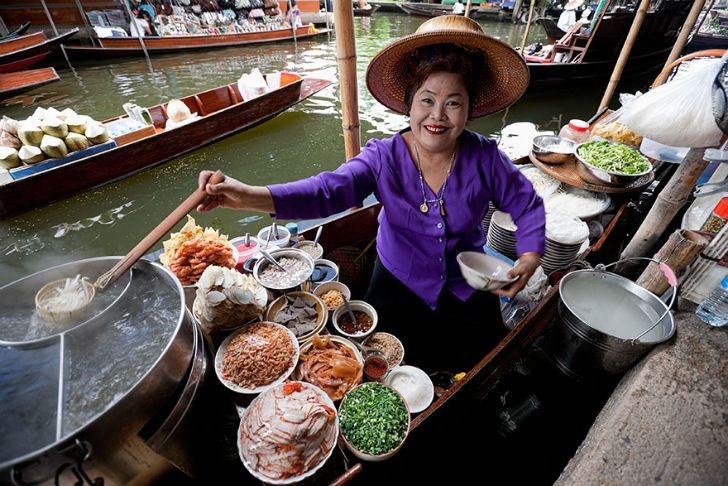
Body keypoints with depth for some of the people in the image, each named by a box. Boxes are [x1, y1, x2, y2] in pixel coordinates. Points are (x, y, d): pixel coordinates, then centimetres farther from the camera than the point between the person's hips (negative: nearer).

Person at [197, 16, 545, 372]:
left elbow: (528, 206, 1)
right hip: (399, 284, -1)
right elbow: (328, 190, -30)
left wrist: (530, 256, -15)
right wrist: (251, 197, -44)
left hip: (466, 287, 2)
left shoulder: (484, 158, -12)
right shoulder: (384, 157, -15)